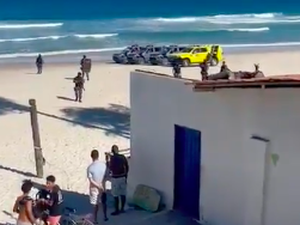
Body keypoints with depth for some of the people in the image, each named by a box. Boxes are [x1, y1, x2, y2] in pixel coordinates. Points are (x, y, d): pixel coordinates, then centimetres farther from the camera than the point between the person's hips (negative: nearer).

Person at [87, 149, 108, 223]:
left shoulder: (90, 167, -20)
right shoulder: (103, 165, -11)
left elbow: (91, 180, -20)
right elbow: (106, 176, -3)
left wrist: (99, 186, -13)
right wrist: (101, 185, 11)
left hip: (94, 188, -3)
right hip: (103, 187, 3)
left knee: (95, 205, 11)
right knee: (104, 202, 23)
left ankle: (95, 220, 18)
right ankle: (105, 217, 36)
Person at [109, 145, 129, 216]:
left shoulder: (112, 158, -16)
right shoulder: (123, 157, 2)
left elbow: (111, 169, -13)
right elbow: (127, 168, 6)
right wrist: (125, 177, 16)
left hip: (115, 178, -6)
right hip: (123, 178, 6)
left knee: (115, 195, 3)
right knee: (123, 194, 12)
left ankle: (117, 210, 8)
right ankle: (122, 209, 21)